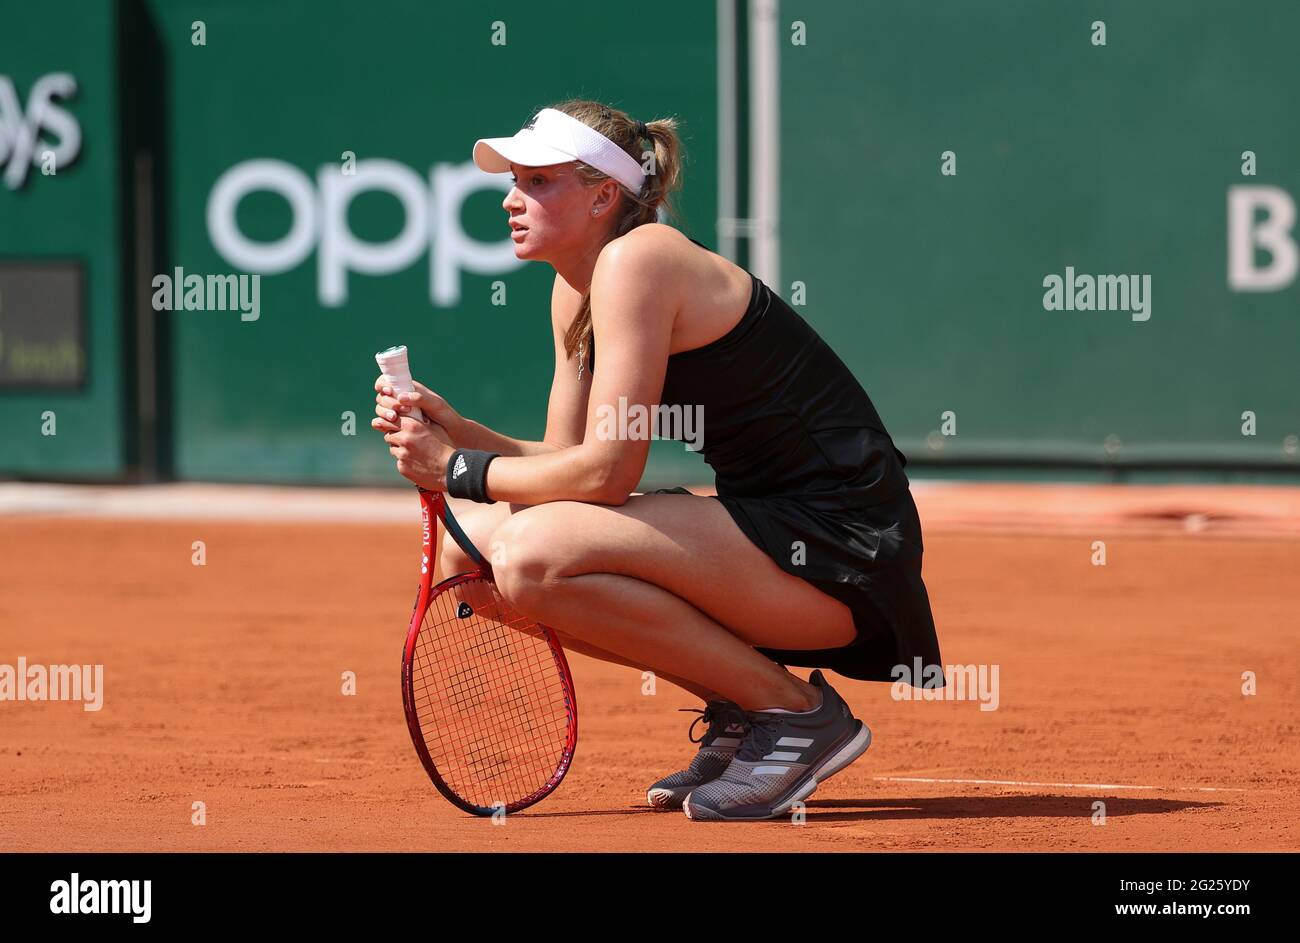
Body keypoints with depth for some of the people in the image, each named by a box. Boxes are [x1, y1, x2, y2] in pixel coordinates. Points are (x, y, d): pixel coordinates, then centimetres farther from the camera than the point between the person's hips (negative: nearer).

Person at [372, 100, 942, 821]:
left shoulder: (635, 260, -16)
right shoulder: (574, 290, 12)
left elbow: (606, 471, -21)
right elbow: (567, 459, 11)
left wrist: (462, 470, -11)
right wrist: (455, 431, -4)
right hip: (762, 520, 10)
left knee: (533, 555, -27)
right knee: (468, 541, 5)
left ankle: (798, 712, -11)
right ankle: (738, 711, 10)